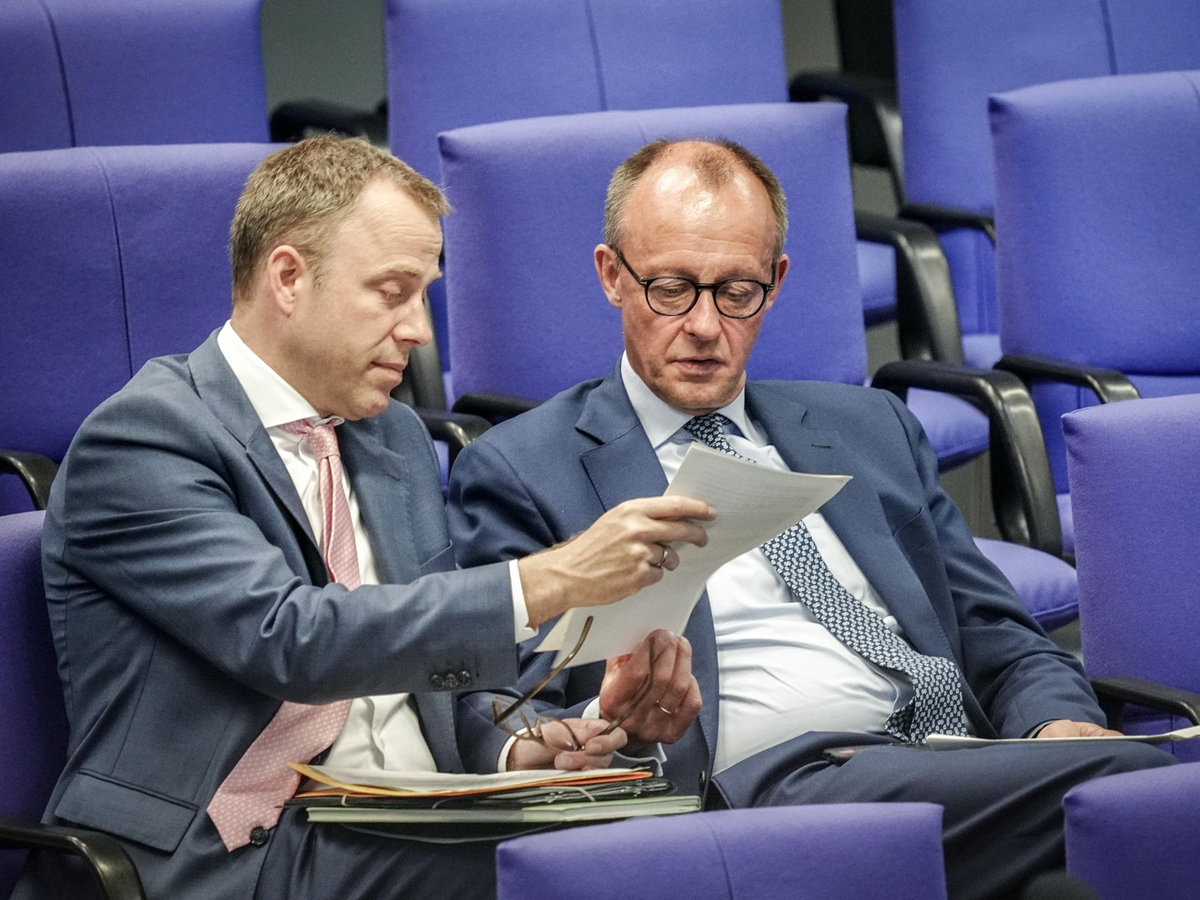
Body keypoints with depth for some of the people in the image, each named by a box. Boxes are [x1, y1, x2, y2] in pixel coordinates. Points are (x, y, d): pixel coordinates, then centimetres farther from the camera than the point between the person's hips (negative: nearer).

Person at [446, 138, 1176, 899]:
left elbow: (1001, 639, 24)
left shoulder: (871, 429, 27)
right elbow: (498, 729, 4)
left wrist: (1061, 726, -1)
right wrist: (614, 722, -20)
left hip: (966, 763, 6)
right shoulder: (522, 472, 12)